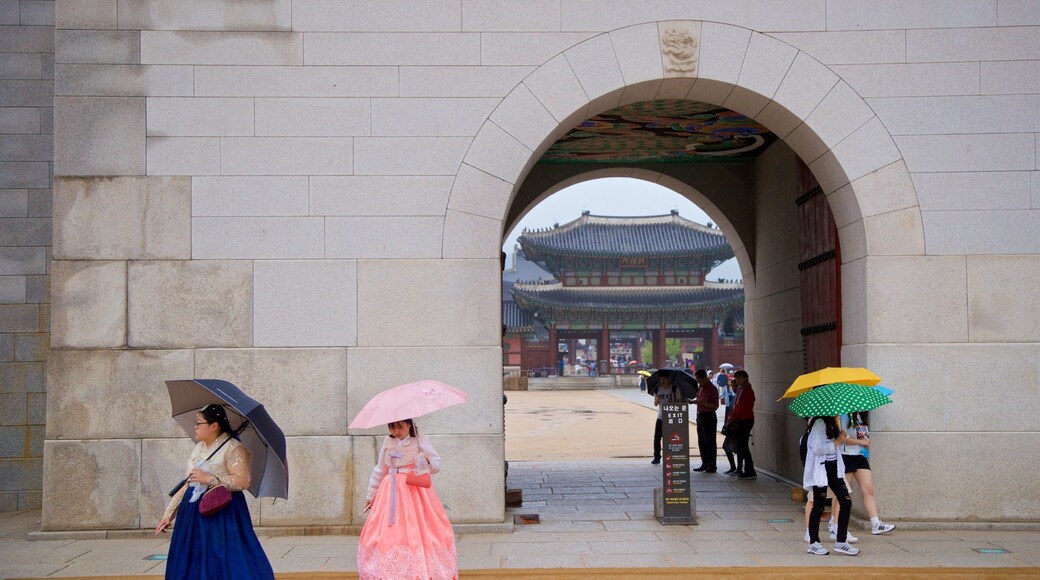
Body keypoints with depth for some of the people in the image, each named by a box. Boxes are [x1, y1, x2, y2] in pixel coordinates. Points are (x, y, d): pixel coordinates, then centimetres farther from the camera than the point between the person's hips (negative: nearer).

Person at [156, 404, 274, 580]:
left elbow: (243, 481, -18)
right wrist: (169, 513, 14)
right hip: (194, 516, 8)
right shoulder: (198, 449, 14)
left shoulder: (232, 448, -8)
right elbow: (188, 484, 18)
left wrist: (209, 478, -21)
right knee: (193, 566, 8)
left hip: (222, 514, -7)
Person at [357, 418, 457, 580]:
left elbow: (437, 465, -2)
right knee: (389, 533, -1)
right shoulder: (388, 442, 8)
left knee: (417, 532, -8)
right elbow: (379, 471, 18)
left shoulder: (421, 441, -1)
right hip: (392, 493, 3)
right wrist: (370, 495, 20)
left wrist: (426, 463, -24)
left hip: (416, 491, -3)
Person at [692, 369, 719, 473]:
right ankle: (705, 464, 19)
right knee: (701, 442, 12)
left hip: (709, 417, -9)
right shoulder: (700, 387, 12)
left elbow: (715, 406, -15)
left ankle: (712, 466, 0)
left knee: (710, 442, -4)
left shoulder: (712, 389, -12)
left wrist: (702, 403, -23)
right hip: (700, 416, 9)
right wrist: (695, 401, 4)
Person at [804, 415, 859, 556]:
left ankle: (841, 542, 9)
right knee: (819, 506, 0)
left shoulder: (831, 423, 14)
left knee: (846, 502, 2)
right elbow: (817, 448, -23)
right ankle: (813, 543, 13)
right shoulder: (819, 423, -15)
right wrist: (836, 442, -15)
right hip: (820, 470, -9)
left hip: (833, 468, 9)